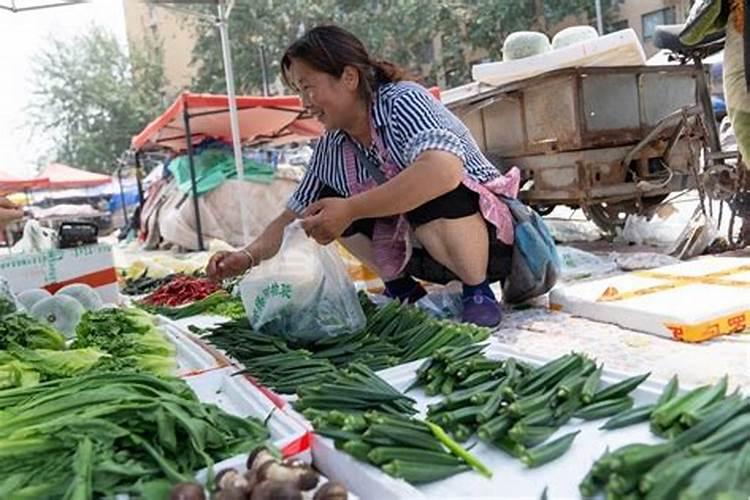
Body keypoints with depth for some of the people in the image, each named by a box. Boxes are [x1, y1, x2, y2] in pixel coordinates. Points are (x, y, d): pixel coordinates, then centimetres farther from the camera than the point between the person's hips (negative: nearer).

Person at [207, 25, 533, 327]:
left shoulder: (402, 101, -21)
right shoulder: (331, 147, -2)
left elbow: (443, 170, -41)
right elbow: (295, 216, 5)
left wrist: (349, 209, -38)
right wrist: (250, 256, -12)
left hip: (491, 238, -6)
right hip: (416, 245, 6)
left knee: (430, 193, -36)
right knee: (325, 203, -5)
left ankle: (478, 290, -11)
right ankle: (401, 288, 6)